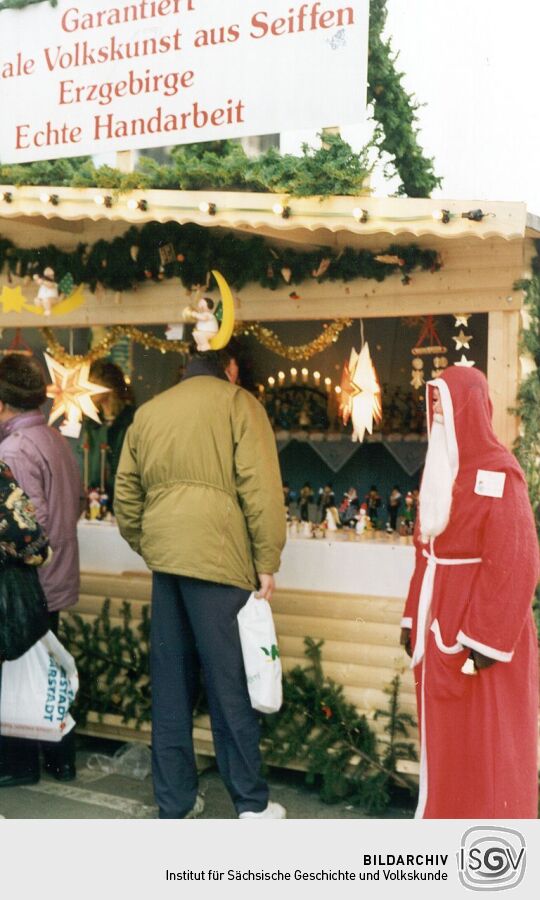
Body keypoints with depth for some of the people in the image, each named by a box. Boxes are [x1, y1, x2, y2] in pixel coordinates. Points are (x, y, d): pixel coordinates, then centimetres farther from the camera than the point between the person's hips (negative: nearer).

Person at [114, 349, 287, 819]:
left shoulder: (148, 411, 16)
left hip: (165, 557, 5)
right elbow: (259, 486, -8)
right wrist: (266, 561, -3)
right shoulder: (238, 402, 1)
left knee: (171, 684, 11)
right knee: (230, 682, 3)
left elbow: (126, 492, 15)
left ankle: (175, 801, 18)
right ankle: (252, 802, 13)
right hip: (217, 558, -5)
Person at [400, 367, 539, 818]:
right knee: (445, 734, 15)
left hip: (481, 628, -7)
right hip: (440, 625, 8)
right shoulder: (438, 471, 11)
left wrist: (488, 639, -19)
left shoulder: (497, 473, -14)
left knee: (487, 743, 3)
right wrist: (413, 617, 12)